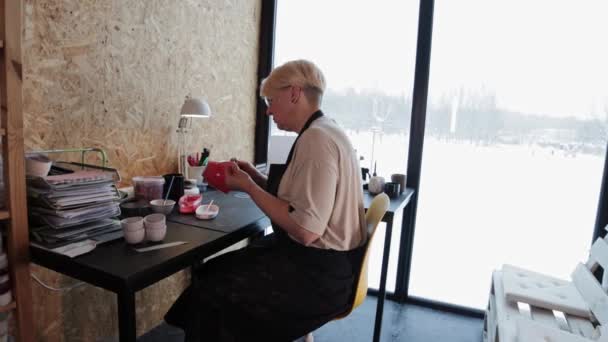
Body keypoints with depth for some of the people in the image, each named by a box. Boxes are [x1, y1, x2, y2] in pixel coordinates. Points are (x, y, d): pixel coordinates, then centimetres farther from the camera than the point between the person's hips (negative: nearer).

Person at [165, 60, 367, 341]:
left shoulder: (316, 139, -22)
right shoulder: (321, 132, 10)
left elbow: (305, 229, -26)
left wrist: (247, 186, -17)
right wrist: (256, 178, 4)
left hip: (319, 273, -9)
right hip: (315, 259, 10)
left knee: (212, 298, -8)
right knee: (212, 271, 9)